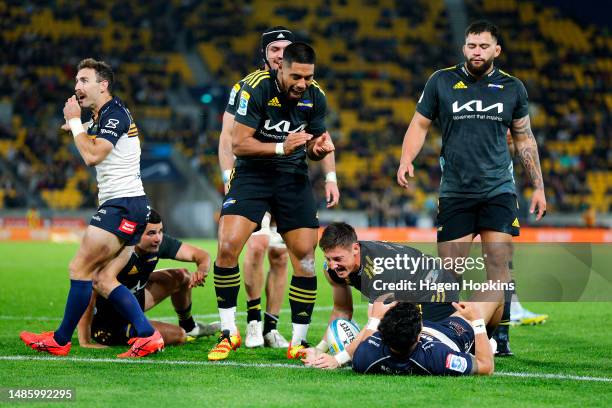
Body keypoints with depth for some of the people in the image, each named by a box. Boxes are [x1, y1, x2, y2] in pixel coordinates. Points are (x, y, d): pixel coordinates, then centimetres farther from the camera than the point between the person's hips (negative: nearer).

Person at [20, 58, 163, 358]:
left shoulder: (115, 114, -11)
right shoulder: (101, 118, 19)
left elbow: (92, 155, -21)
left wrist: (75, 122, -10)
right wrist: (76, 127, 19)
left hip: (123, 204, -10)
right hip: (131, 207, 10)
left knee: (80, 267, -8)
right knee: (103, 279, 4)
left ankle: (60, 341, -1)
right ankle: (147, 336, -1)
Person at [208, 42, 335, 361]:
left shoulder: (315, 98, -5)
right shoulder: (256, 88, -19)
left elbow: (312, 147, 9)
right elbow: (238, 143, -20)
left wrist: (319, 148, -15)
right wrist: (281, 147, -31)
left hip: (293, 177, 3)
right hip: (252, 174, -3)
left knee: (306, 259, -5)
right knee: (227, 247, -18)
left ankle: (298, 341, 8)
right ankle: (228, 334, -4)